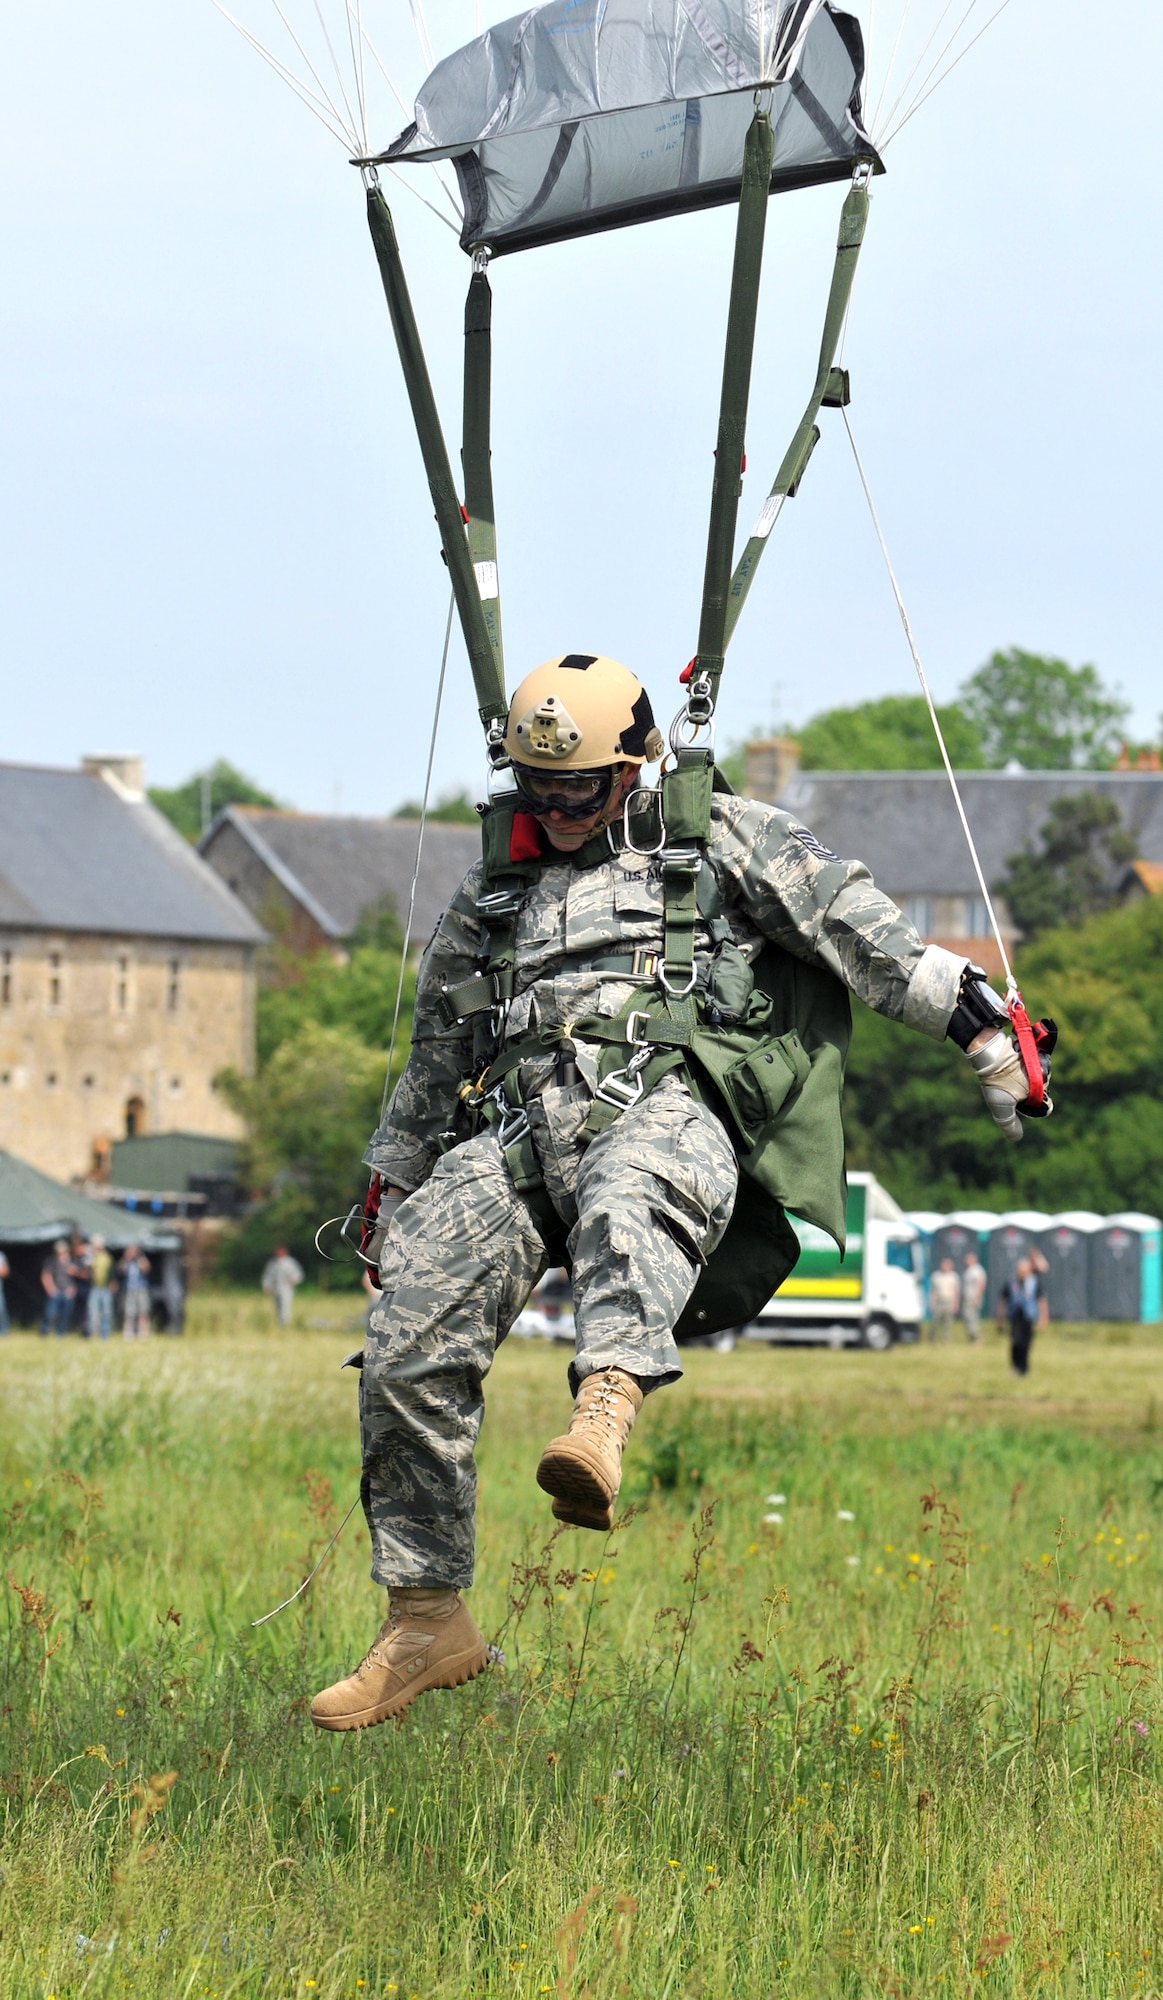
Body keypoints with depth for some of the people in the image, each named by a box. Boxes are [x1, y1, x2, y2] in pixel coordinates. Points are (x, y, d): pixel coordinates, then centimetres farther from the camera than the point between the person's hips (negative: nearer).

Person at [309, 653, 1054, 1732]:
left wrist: (979, 1019, -7)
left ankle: (604, 1412, -70)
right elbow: (434, 1056, 38)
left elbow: (854, 926, 5)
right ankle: (427, 1622, -8)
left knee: (626, 1197, -43)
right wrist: (390, 1197, 39)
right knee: (406, 1348, -16)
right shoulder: (493, 891, 30)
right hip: (514, 1127, 4)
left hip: (667, 1108, -4)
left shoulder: (724, 840, 17)